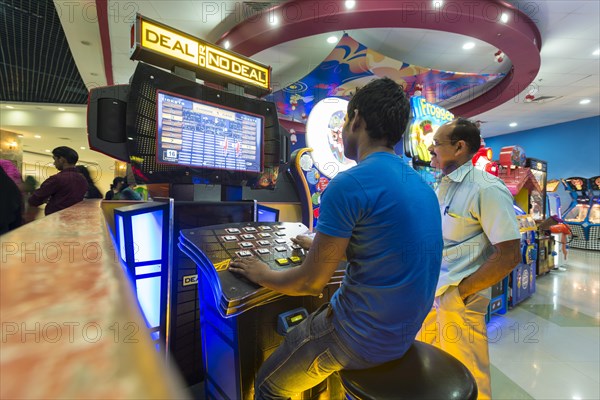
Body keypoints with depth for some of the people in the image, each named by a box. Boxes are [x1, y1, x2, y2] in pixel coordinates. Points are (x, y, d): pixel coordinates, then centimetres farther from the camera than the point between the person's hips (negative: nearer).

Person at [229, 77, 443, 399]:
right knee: (292, 328, 28)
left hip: (362, 337, -8)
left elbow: (311, 283, -18)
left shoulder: (349, 184, -24)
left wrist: (263, 275, 2)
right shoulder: (420, 185, 3)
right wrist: (323, 245, 25)